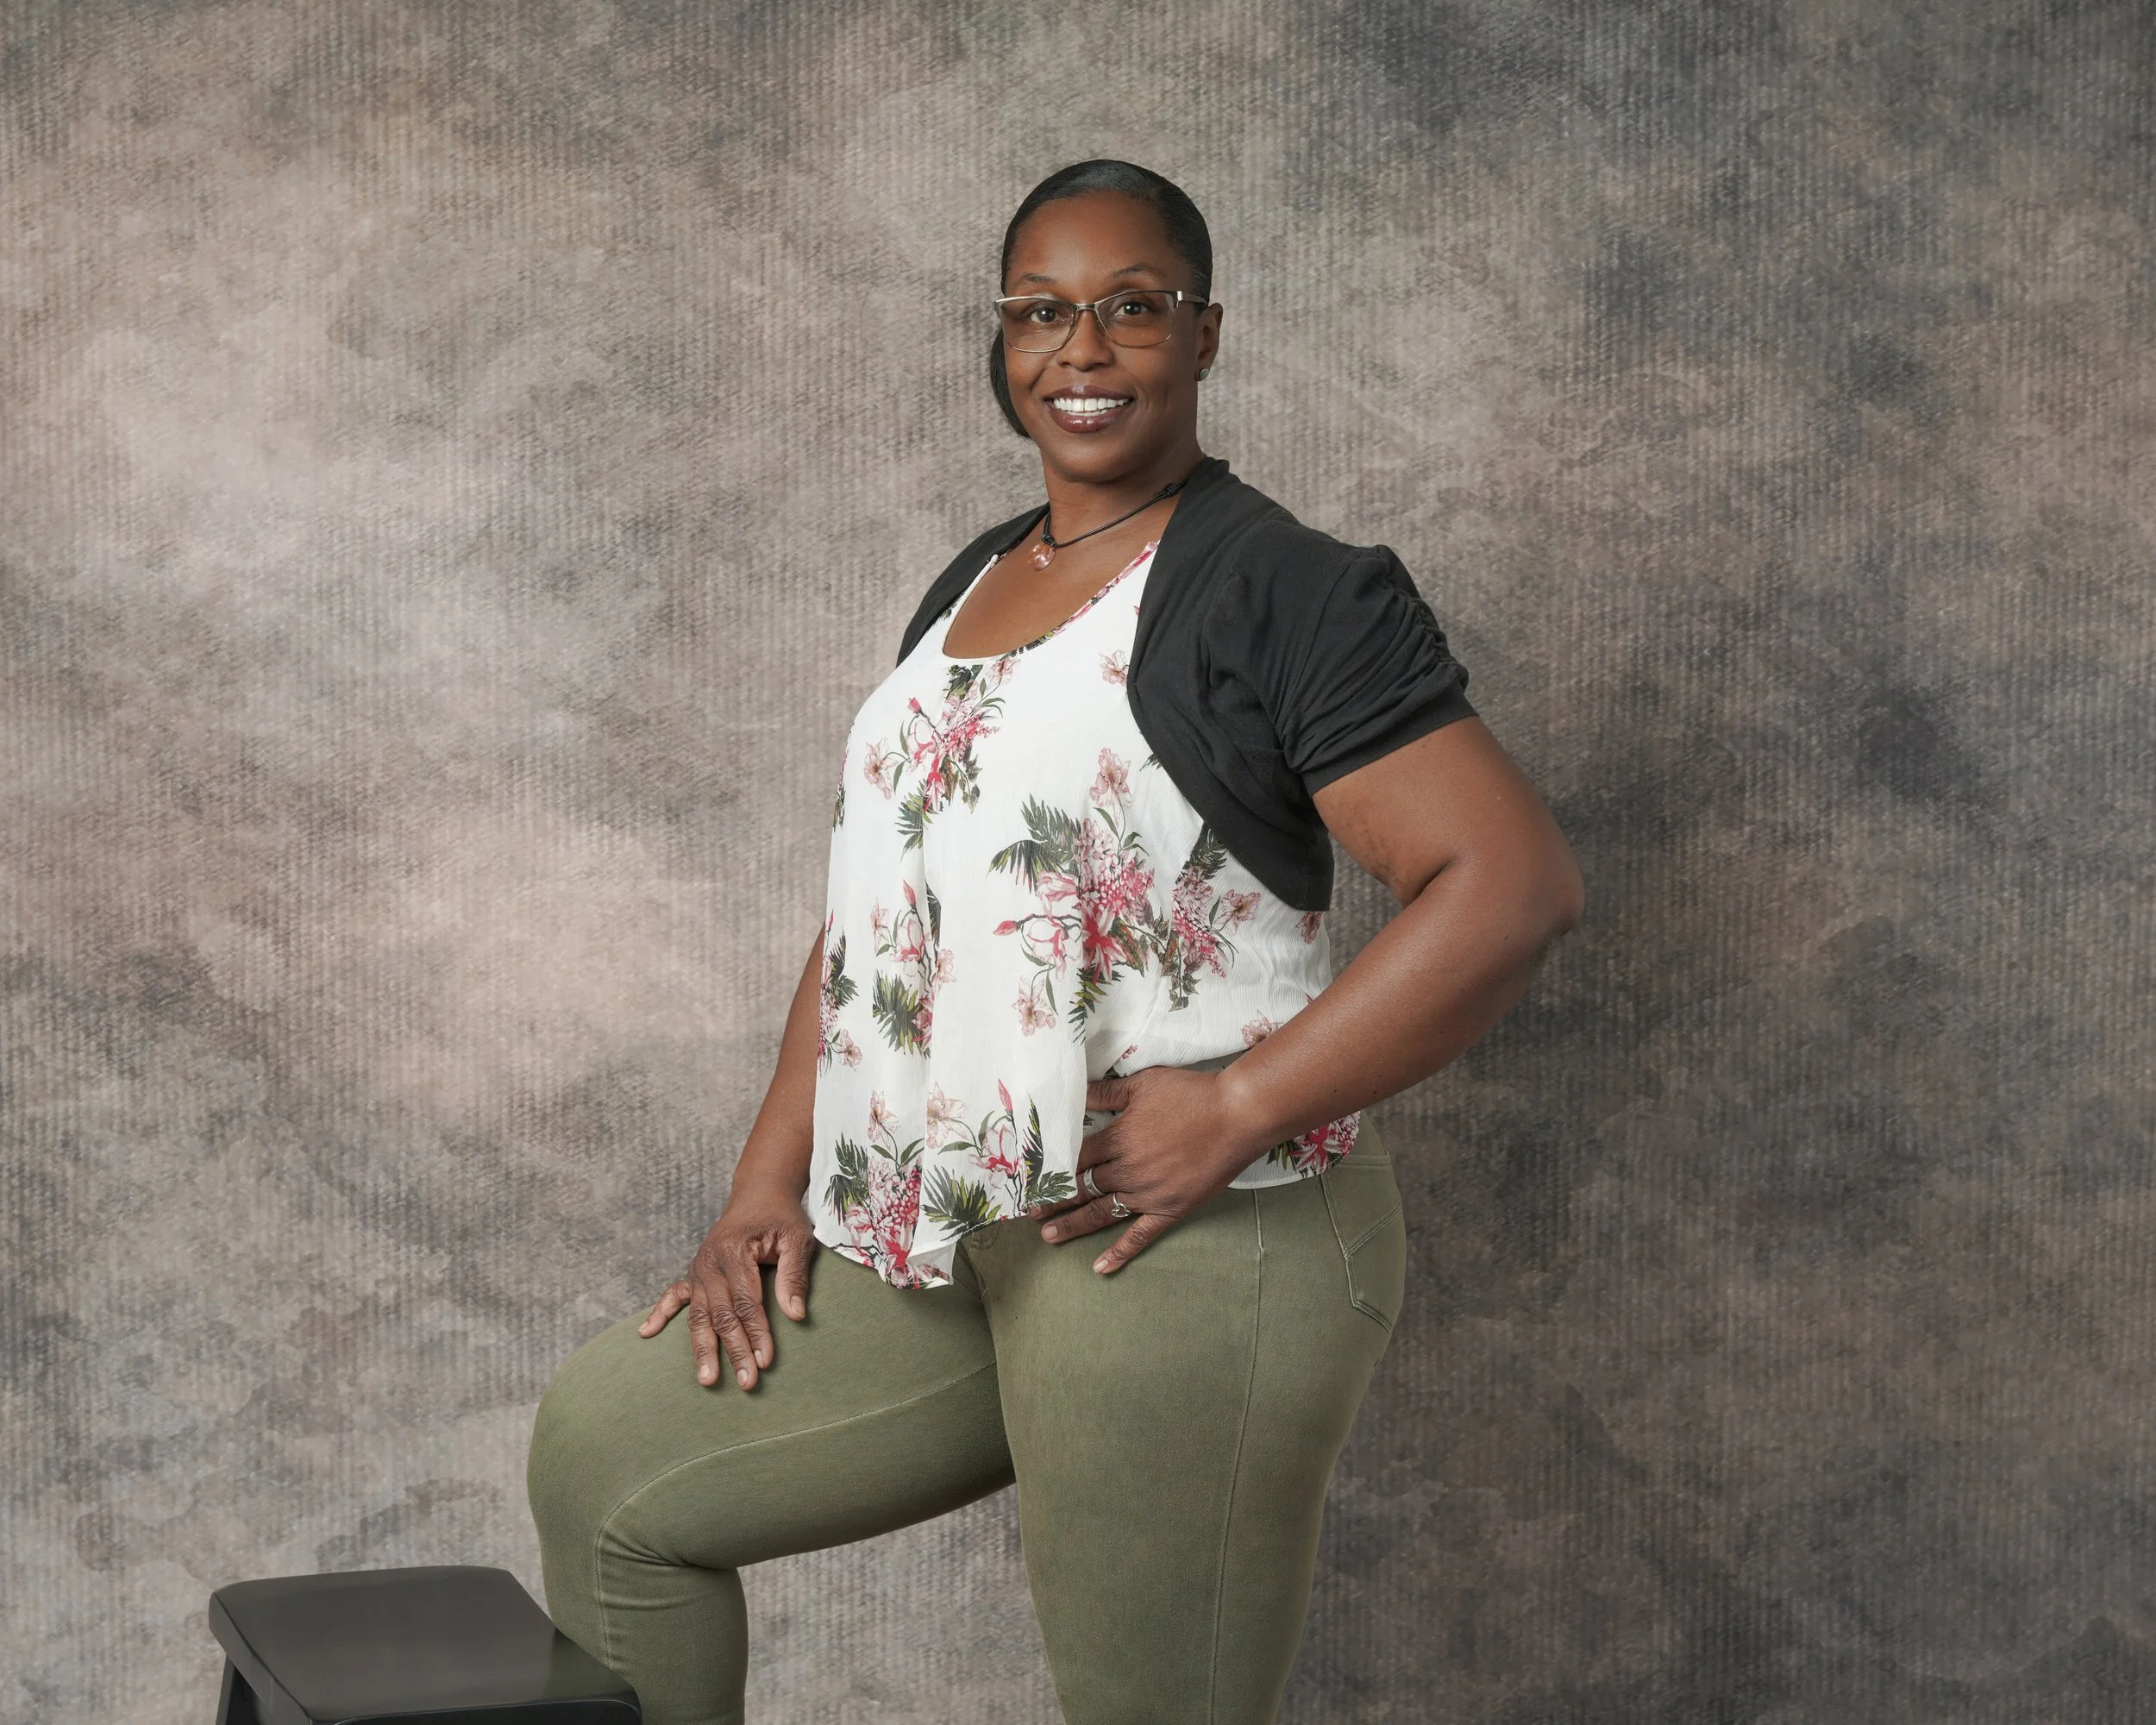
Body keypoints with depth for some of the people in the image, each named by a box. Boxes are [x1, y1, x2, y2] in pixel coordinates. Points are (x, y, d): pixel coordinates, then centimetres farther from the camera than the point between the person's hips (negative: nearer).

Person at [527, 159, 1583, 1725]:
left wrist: (1240, 1104, -20)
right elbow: (876, 895, 19)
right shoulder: (969, 589, 16)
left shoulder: (1286, 592, -10)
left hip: (1184, 1248, -8)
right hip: (938, 1240, 8)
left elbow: (1516, 881, -18)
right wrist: (769, 1176, 9)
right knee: (605, 1450, 11)